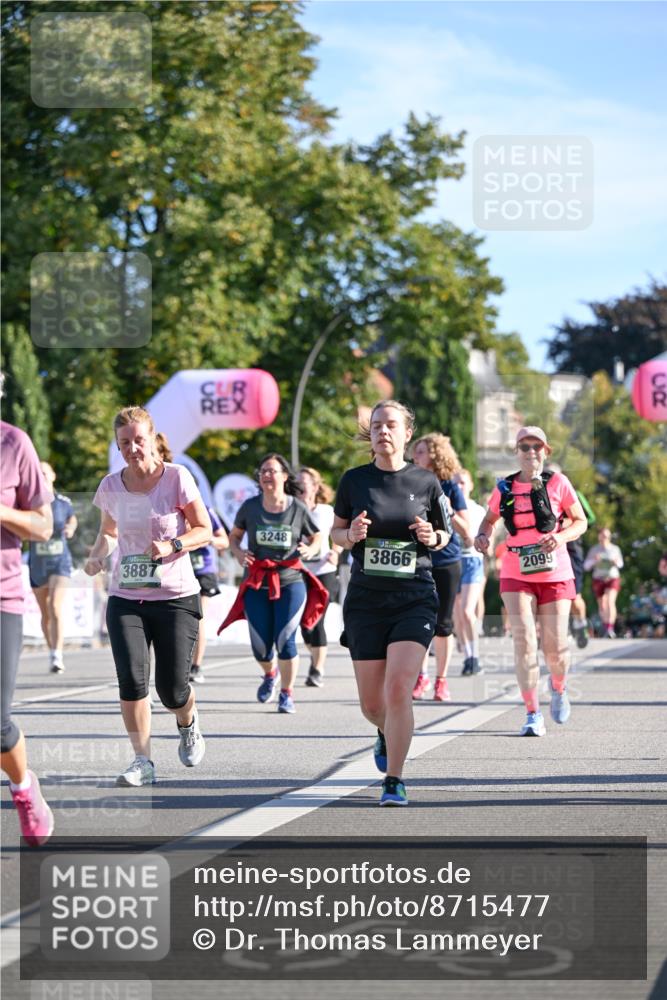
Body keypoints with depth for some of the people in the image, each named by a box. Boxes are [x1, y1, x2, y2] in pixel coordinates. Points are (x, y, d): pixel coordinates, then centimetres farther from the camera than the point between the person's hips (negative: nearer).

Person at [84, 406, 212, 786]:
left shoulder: (177, 478, -8)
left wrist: (171, 546, -20)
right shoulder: (111, 487, 2)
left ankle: (188, 724, 33)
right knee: (131, 679, -14)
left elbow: (204, 531, -2)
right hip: (125, 598, 2)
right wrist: (97, 554, -3)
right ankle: (143, 761, -1)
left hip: (176, 597, -2)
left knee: (172, 689, -3)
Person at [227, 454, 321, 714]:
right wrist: (238, 552, -7)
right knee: (260, 645, 3)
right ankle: (270, 674, 39)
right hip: (256, 585, 2)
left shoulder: (298, 509, -2)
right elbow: (234, 535, 14)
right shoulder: (250, 507, 0)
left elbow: (317, 538, 10)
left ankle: (287, 694, 11)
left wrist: (309, 550, -12)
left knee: (285, 640, -10)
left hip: (290, 583, -2)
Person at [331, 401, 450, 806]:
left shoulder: (426, 481, 1)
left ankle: (394, 781, -6)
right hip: (366, 601, 2)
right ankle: (388, 736, 43)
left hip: (415, 599, -2)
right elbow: (336, 532, 11)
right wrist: (351, 536, -11)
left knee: (398, 689, -17)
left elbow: (446, 534, 12)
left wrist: (433, 537, -10)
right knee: (371, 702, 7)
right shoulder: (354, 480, 2)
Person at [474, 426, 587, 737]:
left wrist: (561, 537, -15)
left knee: (555, 648, 0)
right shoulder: (504, 488, 4)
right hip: (516, 575, 1)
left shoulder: (557, 483, -1)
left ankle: (558, 687, 35)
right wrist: (483, 535, -3)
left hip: (555, 574, -1)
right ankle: (533, 715, -9)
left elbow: (580, 521, 5)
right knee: (524, 641, -13)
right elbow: (489, 519, 20)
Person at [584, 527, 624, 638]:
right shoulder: (594, 550, 4)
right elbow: (586, 566, 1)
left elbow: (620, 564, 15)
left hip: (612, 578, -2)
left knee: (610, 601, -21)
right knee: (602, 606, 6)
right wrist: (594, 561, -18)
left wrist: (616, 562, -9)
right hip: (598, 579, 2)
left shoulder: (615, 549, 7)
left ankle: (611, 628, -31)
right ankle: (605, 628, 21)